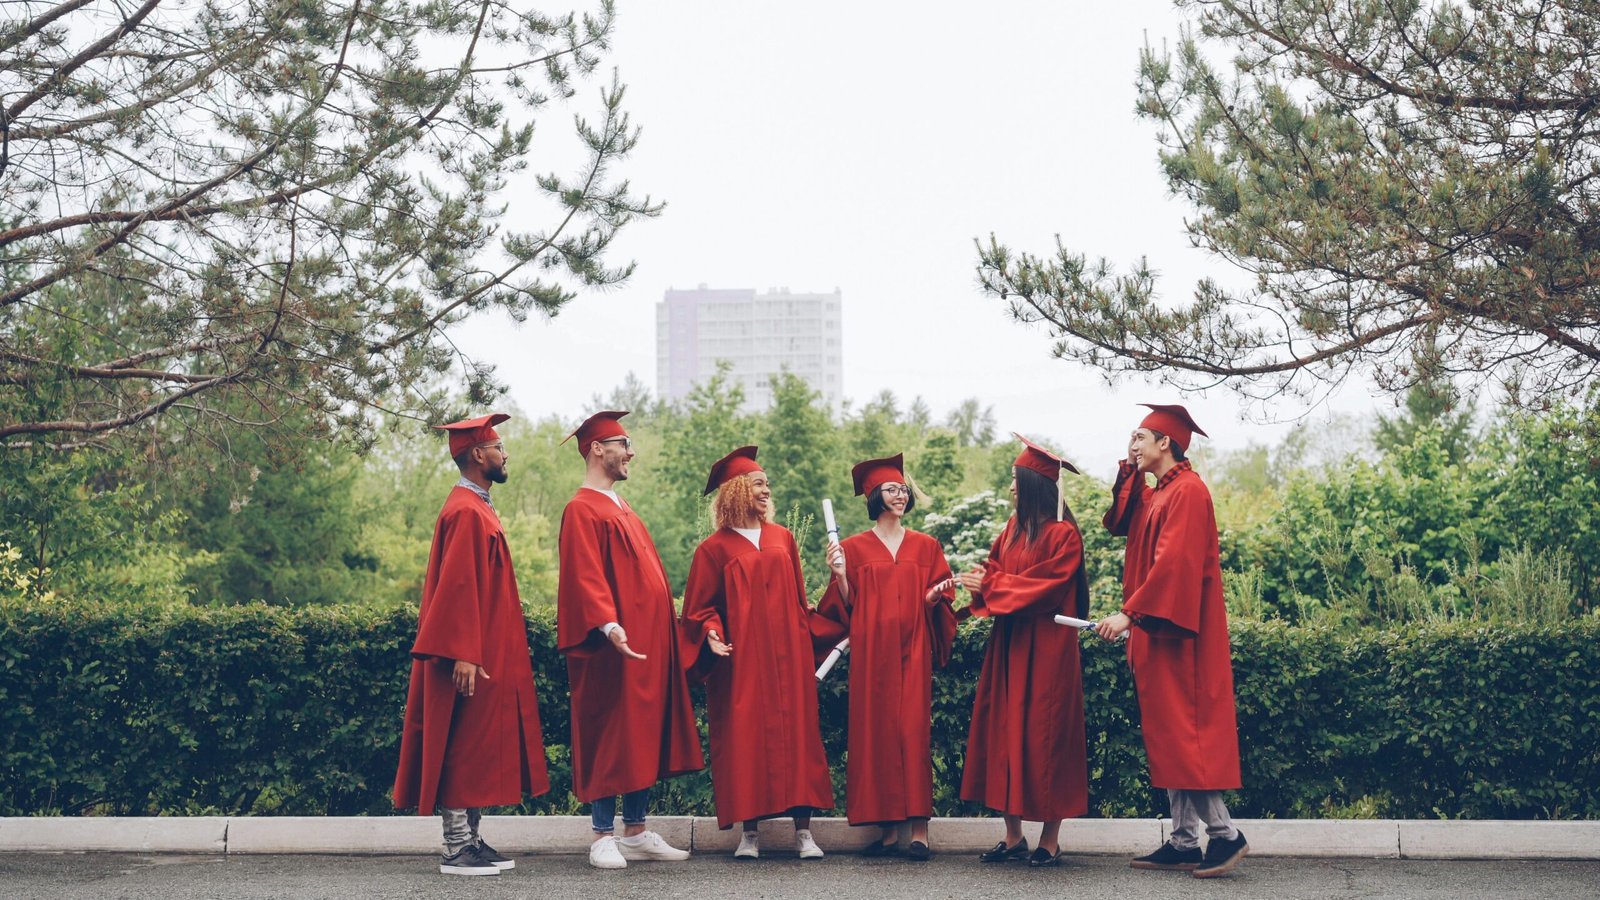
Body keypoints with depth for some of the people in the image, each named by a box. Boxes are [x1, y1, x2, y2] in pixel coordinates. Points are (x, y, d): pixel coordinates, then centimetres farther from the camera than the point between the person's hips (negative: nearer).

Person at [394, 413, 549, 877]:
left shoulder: (475, 509, 17)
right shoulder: (466, 513, -15)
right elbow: (457, 586, -22)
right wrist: (464, 654, -26)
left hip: (486, 653, 10)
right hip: (474, 657, -10)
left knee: (479, 752, 12)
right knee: (465, 749, -6)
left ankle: (470, 840, 17)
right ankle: (456, 849, -2)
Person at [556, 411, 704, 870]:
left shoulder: (620, 509, 19)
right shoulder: (583, 511, -10)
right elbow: (585, 577, -21)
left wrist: (664, 627, 22)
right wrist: (608, 625, -34)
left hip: (648, 641, 9)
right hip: (614, 647, -9)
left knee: (644, 736, 10)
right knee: (608, 737, -5)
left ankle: (636, 832, 17)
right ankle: (603, 836, 2)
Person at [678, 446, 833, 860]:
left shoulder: (783, 538, 12)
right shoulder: (715, 548, 1)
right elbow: (700, 607, 1)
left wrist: (807, 645, 13)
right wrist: (712, 635, -17)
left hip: (788, 657, 3)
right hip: (741, 660, -3)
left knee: (796, 733, 0)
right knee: (744, 739, -3)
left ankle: (803, 830, 2)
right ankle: (749, 833, 4)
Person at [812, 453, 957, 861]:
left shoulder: (926, 547, 12)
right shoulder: (853, 548, 9)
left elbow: (938, 599, 12)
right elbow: (846, 606, 6)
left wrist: (935, 596, -9)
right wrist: (839, 576, -10)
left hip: (912, 651, 0)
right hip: (871, 651, 0)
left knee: (913, 731, -8)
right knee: (876, 732, -2)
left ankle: (919, 829, -7)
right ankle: (889, 829, 3)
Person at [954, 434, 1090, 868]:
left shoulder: (1063, 534, -11)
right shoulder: (1014, 529, 12)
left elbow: (1048, 586, -17)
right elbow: (995, 571, 13)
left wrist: (992, 585, -14)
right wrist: (979, 582, -9)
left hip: (1046, 649, -7)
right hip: (1008, 646, 8)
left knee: (1044, 734, -2)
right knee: (1004, 732, 6)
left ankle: (1050, 840, 7)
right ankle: (1013, 837, 12)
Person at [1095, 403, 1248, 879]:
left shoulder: (1187, 491, -14)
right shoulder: (1154, 494, 16)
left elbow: (1173, 562, -23)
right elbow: (1117, 524, 15)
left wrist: (1129, 612, -26)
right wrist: (1128, 472, 8)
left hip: (1178, 633, -10)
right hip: (1156, 630, 10)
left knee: (1183, 733, -9)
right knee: (1168, 736, 8)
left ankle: (1225, 834, -4)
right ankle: (1184, 842, 11)